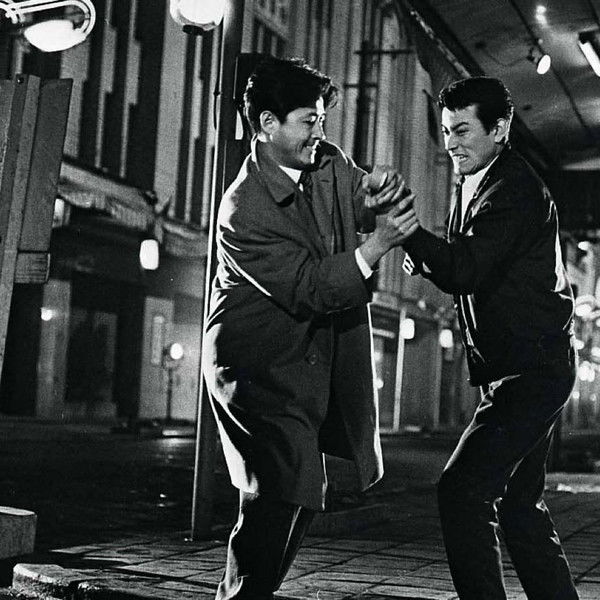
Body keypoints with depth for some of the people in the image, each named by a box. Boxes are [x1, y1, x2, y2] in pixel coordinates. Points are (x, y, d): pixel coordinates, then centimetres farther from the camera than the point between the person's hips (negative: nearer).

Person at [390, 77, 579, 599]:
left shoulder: (515, 189, -16)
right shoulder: (478, 185, 15)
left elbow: (467, 272, -27)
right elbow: (470, 272, 21)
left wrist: (413, 234, -38)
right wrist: (426, 261, 2)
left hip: (531, 374, -10)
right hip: (519, 372, 10)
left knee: (461, 489, -16)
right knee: (518, 502, 17)